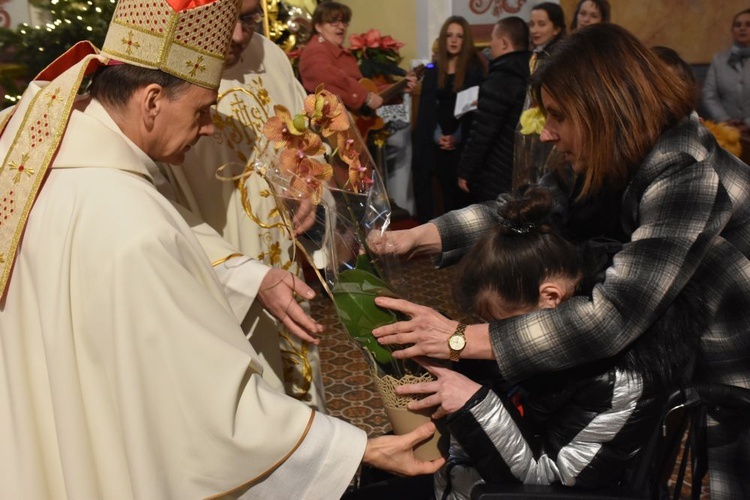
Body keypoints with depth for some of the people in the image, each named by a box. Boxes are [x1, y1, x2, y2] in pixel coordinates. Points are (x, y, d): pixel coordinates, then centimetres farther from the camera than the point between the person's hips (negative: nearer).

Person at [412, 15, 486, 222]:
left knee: (459, 189, -1)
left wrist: (457, 137, -13)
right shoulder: (433, 70, 9)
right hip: (435, 140, 2)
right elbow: (426, 106, 4)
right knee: (447, 189, 1)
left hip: (462, 141, -2)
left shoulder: (474, 70, 1)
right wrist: (436, 135, -9)